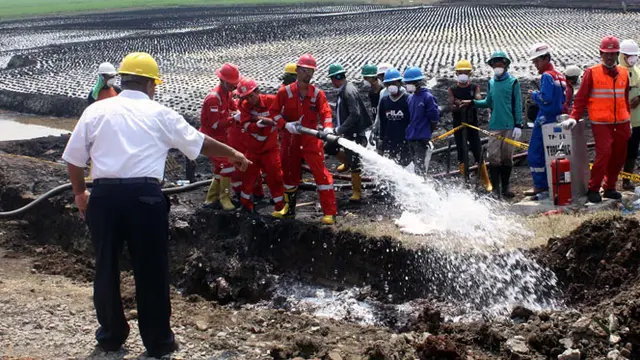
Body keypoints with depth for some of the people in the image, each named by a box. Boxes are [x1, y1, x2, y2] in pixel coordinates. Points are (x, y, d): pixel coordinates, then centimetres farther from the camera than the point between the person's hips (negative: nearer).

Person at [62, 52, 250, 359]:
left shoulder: (96, 110, 8)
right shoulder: (160, 114, 6)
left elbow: (74, 158, 9)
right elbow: (200, 142, 16)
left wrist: (79, 193, 25)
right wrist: (232, 154, 31)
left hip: (104, 195, 2)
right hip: (144, 195, -2)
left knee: (106, 267, 15)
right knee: (151, 270, 8)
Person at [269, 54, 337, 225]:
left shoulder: (318, 94, -4)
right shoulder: (285, 92, -3)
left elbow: (325, 113, -12)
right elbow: (274, 111, 0)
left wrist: (328, 128, -32)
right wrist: (285, 124, -17)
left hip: (311, 139, -2)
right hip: (290, 139, 2)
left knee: (321, 173, -10)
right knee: (289, 173, 14)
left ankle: (330, 212, -8)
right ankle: (289, 208, 32)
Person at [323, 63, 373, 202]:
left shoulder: (349, 91, -21)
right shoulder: (342, 91, 10)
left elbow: (355, 115, -29)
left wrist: (338, 130, -30)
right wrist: (332, 127, 7)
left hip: (355, 133, -10)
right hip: (346, 132, 10)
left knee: (354, 163, -4)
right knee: (329, 147, 18)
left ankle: (357, 192, 6)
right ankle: (347, 162, 38)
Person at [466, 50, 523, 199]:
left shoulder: (513, 82, 2)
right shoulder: (491, 83, 12)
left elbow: (517, 105, 0)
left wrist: (518, 125, -5)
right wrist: (473, 103, 0)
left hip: (510, 126, -2)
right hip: (495, 126, 2)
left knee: (507, 157, 4)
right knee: (494, 157, -5)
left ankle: (505, 187, 14)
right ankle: (495, 188, 0)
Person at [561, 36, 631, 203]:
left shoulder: (624, 73, 11)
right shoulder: (592, 73, -3)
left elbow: (625, 99, 18)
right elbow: (581, 98, -4)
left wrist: (628, 119, 19)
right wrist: (574, 117, -13)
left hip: (621, 123, 5)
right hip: (601, 123, -5)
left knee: (619, 156, 7)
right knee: (604, 152, -16)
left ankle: (610, 187, 21)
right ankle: (593, 189, -4)